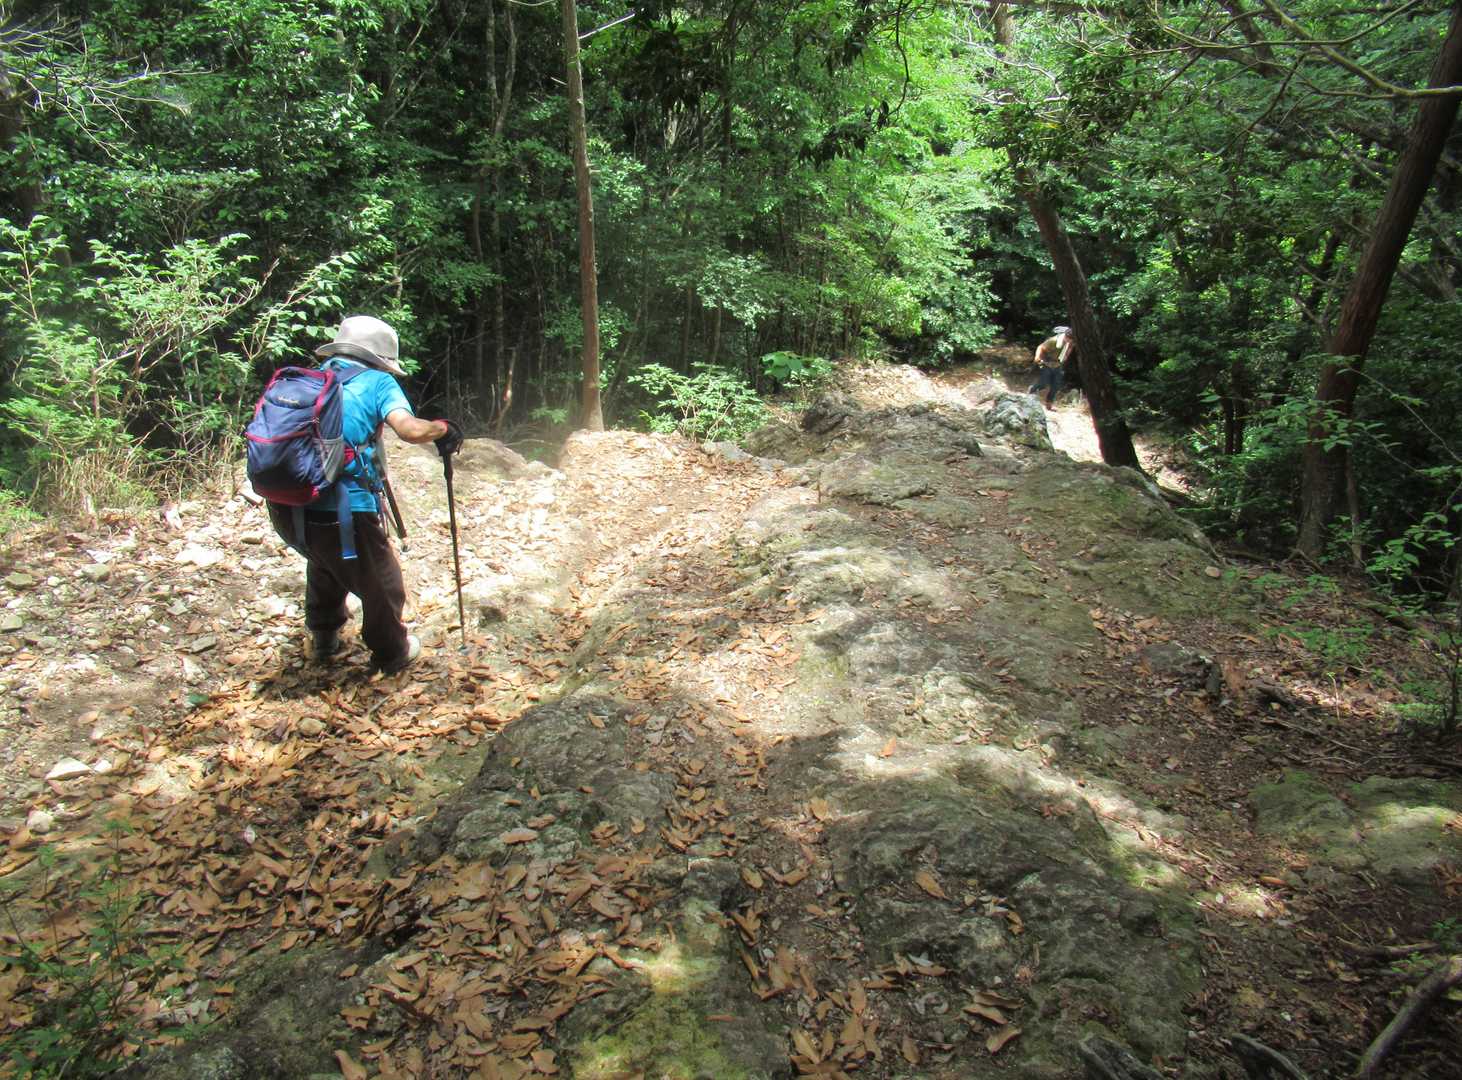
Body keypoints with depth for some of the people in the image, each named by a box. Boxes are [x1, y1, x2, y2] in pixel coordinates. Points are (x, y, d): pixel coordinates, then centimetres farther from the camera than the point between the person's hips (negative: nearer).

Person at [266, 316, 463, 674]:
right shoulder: (378, 382, 0)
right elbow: (410, 429, -16)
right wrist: (443, 428, 2)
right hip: (343, 510, -6)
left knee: (326, 562, 36)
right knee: (380, 584, 18)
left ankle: (323, 636, 52)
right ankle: (392, 653, 36)